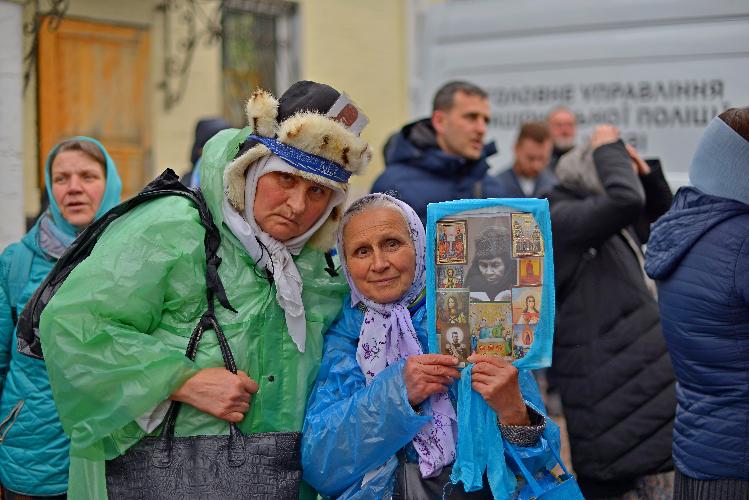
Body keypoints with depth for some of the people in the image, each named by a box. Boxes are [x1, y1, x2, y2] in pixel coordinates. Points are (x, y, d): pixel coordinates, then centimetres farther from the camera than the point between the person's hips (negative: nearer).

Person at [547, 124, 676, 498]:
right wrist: (608, 148, -13)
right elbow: (627, 200, -31)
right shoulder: (560, 218, -16)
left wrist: (645, 172, 9)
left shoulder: (612, 225, 14)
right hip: (607, 388, -10)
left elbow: (663, 216, 27)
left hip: (642, 378, 10)